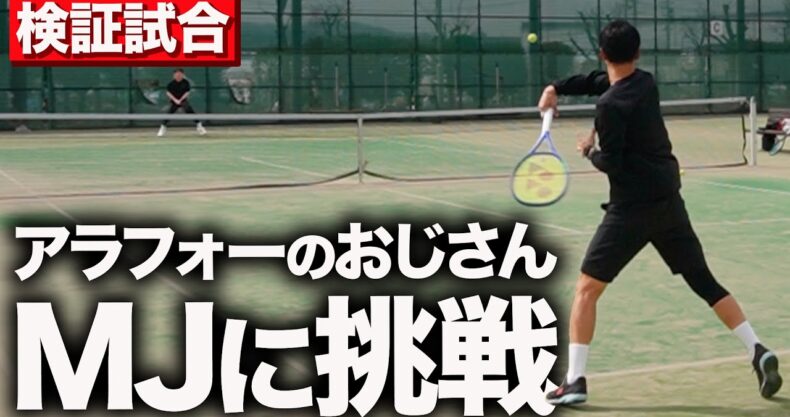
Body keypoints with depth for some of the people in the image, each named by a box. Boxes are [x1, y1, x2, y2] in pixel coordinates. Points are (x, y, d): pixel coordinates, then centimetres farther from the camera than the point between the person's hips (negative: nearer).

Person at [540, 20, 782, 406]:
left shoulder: (610, 105, -15)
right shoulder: (646, 82, 7)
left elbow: (611, 163, -15)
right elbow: (598, 80, 21)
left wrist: (589, 151, 4)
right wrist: (557, 88, 11)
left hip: (632, 208, -7)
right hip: (669, 202, 7)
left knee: (586, 288, 0)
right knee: (704, 281, 14)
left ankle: (574, 381, -4)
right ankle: (758, 352, 6)